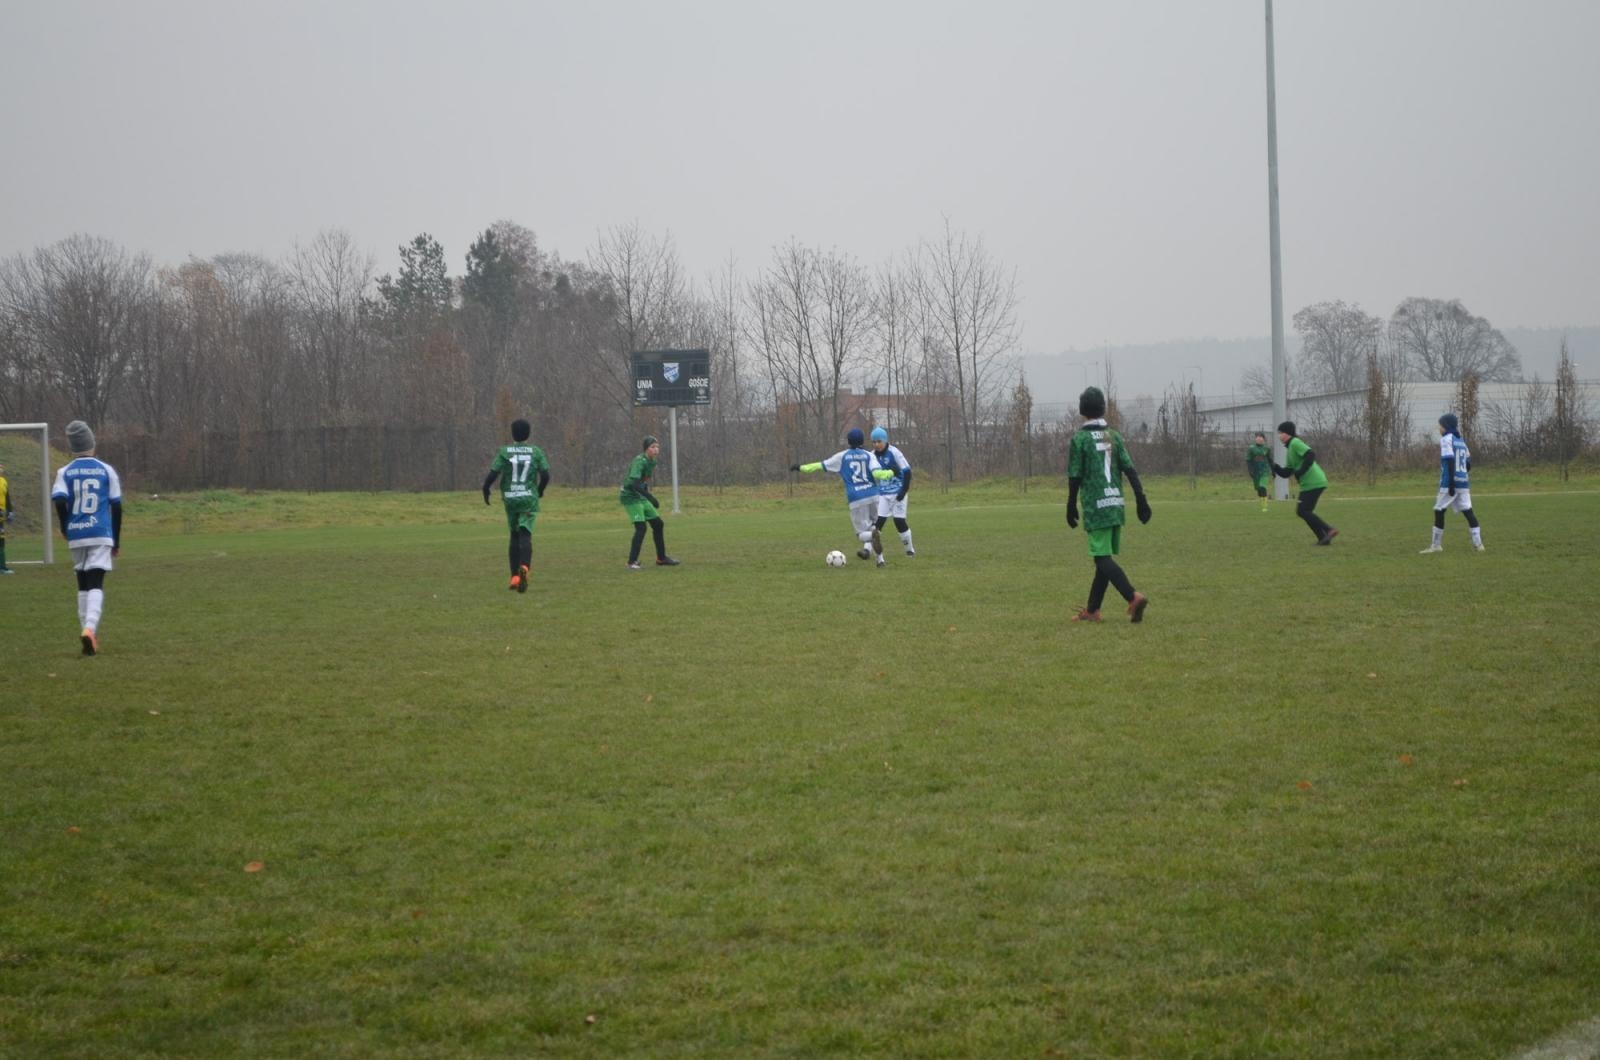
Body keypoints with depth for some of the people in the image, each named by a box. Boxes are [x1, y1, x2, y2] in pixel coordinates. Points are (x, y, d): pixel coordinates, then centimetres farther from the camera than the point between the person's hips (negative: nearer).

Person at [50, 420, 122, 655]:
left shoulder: (65, 472, 2)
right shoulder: (106, 470, 2)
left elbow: (59, 500, -13)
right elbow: (116, 507, 3)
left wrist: (65, 528, 4)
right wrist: (117, 541, 11)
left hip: (76, 536, 2)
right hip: (101, 534, -2)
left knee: (83, 585, 15)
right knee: (96, 585, -7)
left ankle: (89, 633, 15)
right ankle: (90, 629, -28)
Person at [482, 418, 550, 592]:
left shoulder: (504, 452, -2)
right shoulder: (536, 452, 0)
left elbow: (492, 474, -8)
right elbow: (545, 475, -3)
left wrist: (485, 490, 9)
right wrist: (540, 490, 17)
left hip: (510, 499, 1)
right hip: (529, 499, -1)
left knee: (515, 536, 15)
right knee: (525, 536, -7)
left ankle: (515, 577, 11)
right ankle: (524, 567, -35)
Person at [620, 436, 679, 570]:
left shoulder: (652, 462, 6)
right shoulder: (639, 461, -22)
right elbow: (634, 482, -31)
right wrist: (650, 497, -35)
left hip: (641, 498, 9)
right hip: (630, 497, -9)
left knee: (658, 524, 11)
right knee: (641, 527, -19)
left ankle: (661, 558, 23)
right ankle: (632, 562, -15)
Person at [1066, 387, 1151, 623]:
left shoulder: (1080, 439, -6)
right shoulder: (1114, 436, 9)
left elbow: (1075, 477, -6)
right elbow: (1130, 470, 3)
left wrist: (1071, 507, 4)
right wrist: (1141, 500, 4)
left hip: (1096, 507, -6)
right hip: (1117, 506, 6)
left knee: (1103, 557, -8)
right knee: (1105, 557, 13)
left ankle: (1133, 596, -27)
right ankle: (1092, 610, 19)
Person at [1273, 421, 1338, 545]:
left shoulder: (1295, 443, -8)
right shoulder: (1289, 449, 21)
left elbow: (1311, 455, -23)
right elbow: (1286, 473, 20)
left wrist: (1301, 472, -24)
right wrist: (1274, 467, 4)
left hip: (1313, 483, -10)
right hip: (1308, 484, 10)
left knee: (1302, 511, -11)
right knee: (1304, 511, 11)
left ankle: (1328, 531, -13)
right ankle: (1323, 538, 10)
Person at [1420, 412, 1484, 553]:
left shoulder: (1446, 439, -7)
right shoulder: (1461, 441, 16)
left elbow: (1450, 462, -16)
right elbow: (1468, 464, 16)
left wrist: (1451, 484, -19)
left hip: (1449, 483, -7)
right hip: (1463, 483, 7)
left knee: (1439, 511, 3)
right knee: (1468, 512, 3)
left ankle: (1436, 545, 7)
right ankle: (1478, 543, -6)